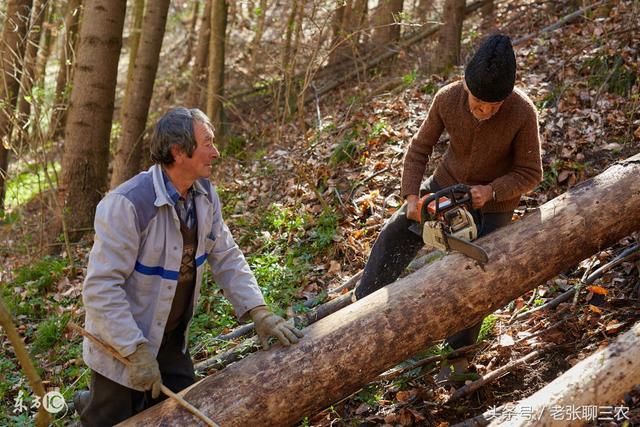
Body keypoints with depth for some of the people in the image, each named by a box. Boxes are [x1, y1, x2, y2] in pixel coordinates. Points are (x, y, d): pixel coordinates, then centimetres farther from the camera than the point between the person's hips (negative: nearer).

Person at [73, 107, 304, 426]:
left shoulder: (204, 195, -4)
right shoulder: (127, 205, -28)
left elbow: (226, 258, 2)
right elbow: (101, 288, -28)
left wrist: (259, 312, -9)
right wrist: (137, 351, -28)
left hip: (172, 339, 7)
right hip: (122, 343, -7)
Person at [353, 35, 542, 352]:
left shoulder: (523, 114, -28)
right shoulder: (447, 99, -21)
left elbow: (530, 173, -16)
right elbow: (420, 148, -8)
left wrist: (490, 191, -30)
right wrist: (411, 195, -19)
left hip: (493, 202, -3)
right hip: (446, 184, 3)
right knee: (394, 235, -4)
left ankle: (459, 350, 11)